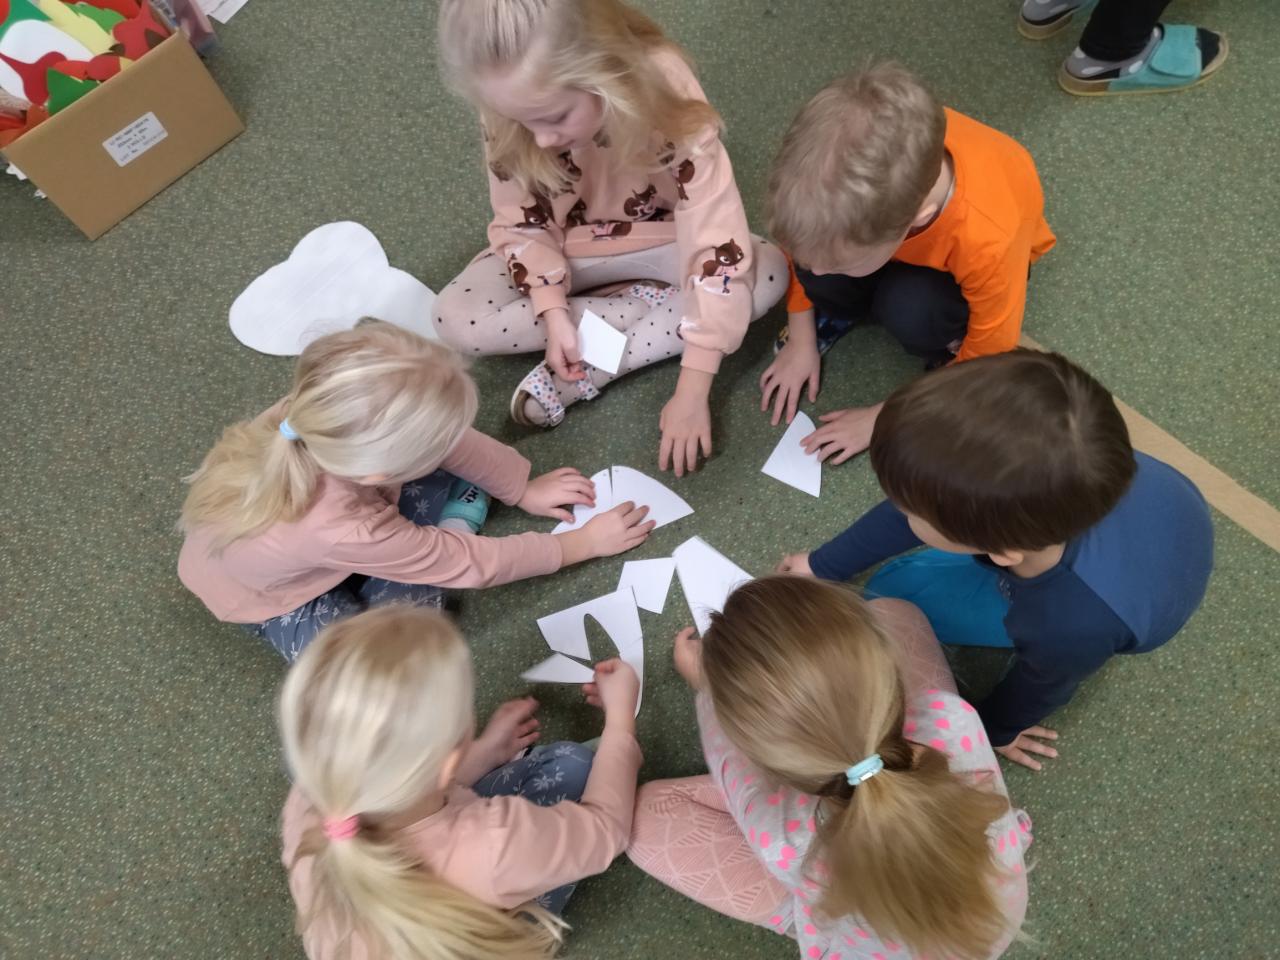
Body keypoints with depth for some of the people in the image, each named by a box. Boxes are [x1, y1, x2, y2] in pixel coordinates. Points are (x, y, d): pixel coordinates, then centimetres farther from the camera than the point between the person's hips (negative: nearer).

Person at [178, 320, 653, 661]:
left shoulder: (325, 415, -33)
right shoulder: (346, 533, -44)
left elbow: (455, 442, -14)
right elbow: (476, 563, -30)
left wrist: (523, 488, -5)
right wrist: (583, 542, -20)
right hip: (272, 598, -4)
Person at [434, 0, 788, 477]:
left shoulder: (665, 97, -33)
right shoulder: (510, 112, -24)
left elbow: (721, 251, -35)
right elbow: (523, 224, -11)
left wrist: (692, 392, -36)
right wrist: (554, 315, -27)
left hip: (661, 242, -1)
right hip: (566, 252, 2)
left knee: (770, 272, -27)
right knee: (456, 320, -22)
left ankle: (590, 372, -23)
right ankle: (649, 306, -13)